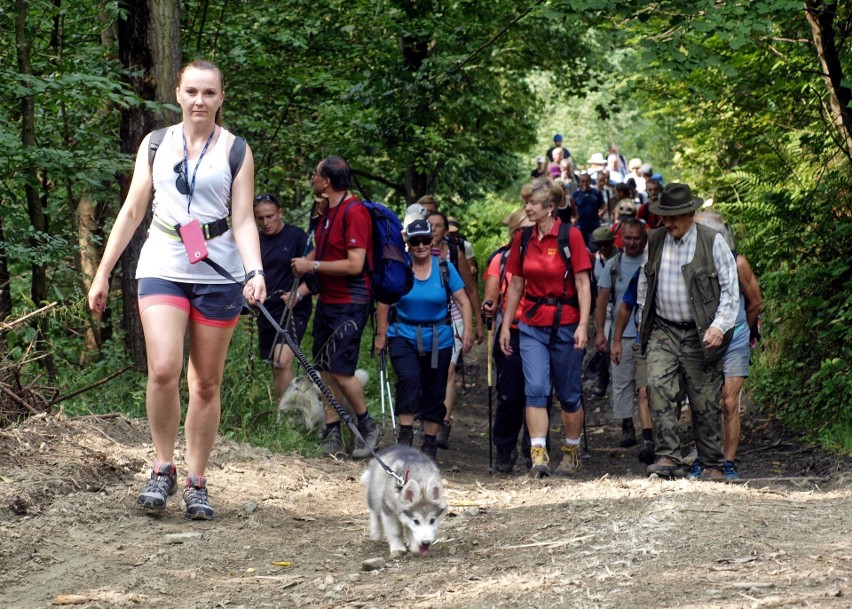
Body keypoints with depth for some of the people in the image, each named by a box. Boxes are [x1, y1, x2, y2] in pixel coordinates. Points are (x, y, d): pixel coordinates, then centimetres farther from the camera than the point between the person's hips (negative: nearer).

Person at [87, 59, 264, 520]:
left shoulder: (235, 150, 5)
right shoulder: (156, 144, 10)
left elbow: (243, 221, 0)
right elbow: (132, 211, 13)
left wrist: (255, 272, -17)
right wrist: (103, 273, 10)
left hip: (218, 273, 0)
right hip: (162, 268, 0)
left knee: (206, 383, 3)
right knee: (164, 370, -18)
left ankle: (196, 483, 12)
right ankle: (162, 468, -2)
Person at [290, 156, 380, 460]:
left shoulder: (354, 212, -16)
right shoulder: (327, 210, 13)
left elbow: (355, 264, -22)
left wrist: (312, 265, -17)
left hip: (349, 304, -9)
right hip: (326, 301, 9)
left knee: (341, 371, -11)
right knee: (325, 370, 6)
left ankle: (367, 426, 7)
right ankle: (332, 436, 11)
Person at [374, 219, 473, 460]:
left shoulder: (445, 268, -3)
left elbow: (463, 302, -3)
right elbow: (384, 302, 4)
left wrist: (467, 329, -16)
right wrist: (381, 334, 4)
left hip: (438, 340, 2)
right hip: (404, 336, -1)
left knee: (434, 393, 7)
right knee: (409, 378, -25)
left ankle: (430, 444, 19)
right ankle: (405, 433, -19)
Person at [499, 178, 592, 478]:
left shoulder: (570, 236, -8)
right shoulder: (523, 238, 6)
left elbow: (583, 283, -10)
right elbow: (516, 284, 12)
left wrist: (583, 325, -17)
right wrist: (505, 325, 11)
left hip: (565, 323, -3)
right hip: (532, 324, 3)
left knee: (569, 393, 7)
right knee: (535, 388, -10)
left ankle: (571, 451, 23)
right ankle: (539, 456, -15)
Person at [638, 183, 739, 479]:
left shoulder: (713, 242, -5)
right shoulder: (655, 241, 6)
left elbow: (730, 288, -5)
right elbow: (645, 284, 19)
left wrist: (719, 326, -14)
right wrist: (644, 320, 14)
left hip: (700, 334, -3)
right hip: (663, 331, 3)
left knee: (705, 401, 1)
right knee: (658, 387, -17)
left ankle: (711, 465, 13)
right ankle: (668, 457, -16)